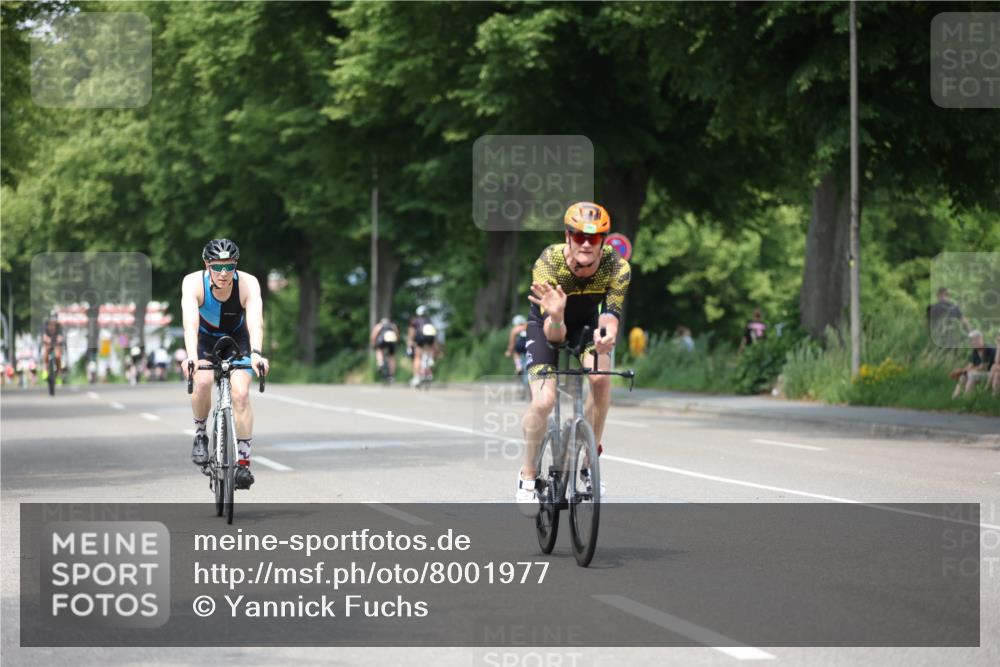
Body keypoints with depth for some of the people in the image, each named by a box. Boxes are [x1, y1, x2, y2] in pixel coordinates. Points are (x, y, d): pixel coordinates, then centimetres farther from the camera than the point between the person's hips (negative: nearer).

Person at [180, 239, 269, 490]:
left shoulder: (248, 283, -29)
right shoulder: (193, 283, -29)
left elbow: (255, 322, -42)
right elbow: (190, 322, -42)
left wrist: (256, 354, -60)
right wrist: (191, 356, -58)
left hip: (237, 338, 0)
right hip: (204, 339, 0)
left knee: (240, 393, -19)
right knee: (202, 382, -27)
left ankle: (243, 462, -11)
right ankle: (200, 435, -2)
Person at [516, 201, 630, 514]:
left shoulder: (617, 267, -29)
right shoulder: (548, 263, -34)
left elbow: (610, 315, -32)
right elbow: (553, 333, -36)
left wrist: (605, 336, -56)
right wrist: (555, 315, -60)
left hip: (586, 323, 2)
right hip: (549, 325, -2)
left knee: (600, 376, -28)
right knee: (543, 401, -19)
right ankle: (528, 474, 4)